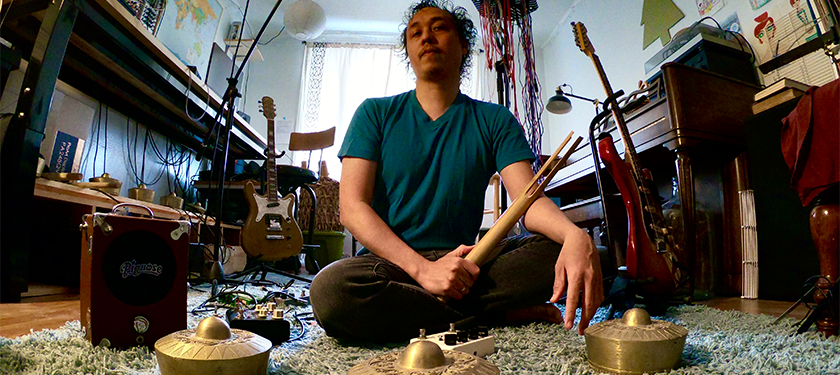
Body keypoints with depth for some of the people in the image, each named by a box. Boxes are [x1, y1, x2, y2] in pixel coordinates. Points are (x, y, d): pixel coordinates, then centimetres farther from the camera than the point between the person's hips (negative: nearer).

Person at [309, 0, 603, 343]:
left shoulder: (493, 121, 7)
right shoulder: (376, 113, 5)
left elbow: (529, 200, -5)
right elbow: (352, 207, -6)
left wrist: (575, 235, -30)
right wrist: (423, 268, -20)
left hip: (467, 262, 1)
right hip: (390, 261, 0)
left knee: (558, 250, -22)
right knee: (330, 288, -34)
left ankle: (396, 308, -17)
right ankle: (506, 315, -17)